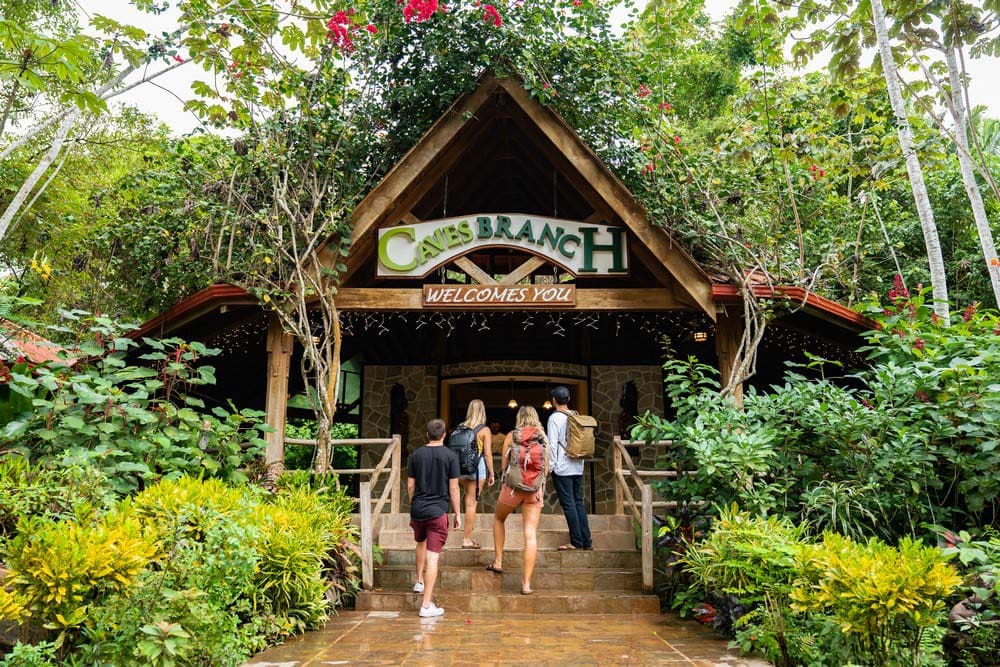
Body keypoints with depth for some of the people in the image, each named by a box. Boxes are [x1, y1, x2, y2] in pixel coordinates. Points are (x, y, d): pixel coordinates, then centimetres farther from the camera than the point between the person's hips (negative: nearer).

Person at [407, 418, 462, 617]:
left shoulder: (416, 455, 2)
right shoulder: (450, 456, -6)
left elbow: (410, 486, 6)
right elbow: (453, 488, -5)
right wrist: (458, 514, 3)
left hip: (417, 509, 4)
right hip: (438, 511, -4)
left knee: (421, 543, 30)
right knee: (433, 556, -3)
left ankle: (419, 581, 43)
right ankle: (426, 605, -3)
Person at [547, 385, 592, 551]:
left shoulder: (555, 418, -10)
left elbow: (552, 443, -14)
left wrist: (551, 465, -9)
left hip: (562, 467, -6)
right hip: (578, 466, 6)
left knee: (568, 504, -1)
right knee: (579, 502, 11)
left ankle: (576, 542, 1)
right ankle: (586, 541, 12)